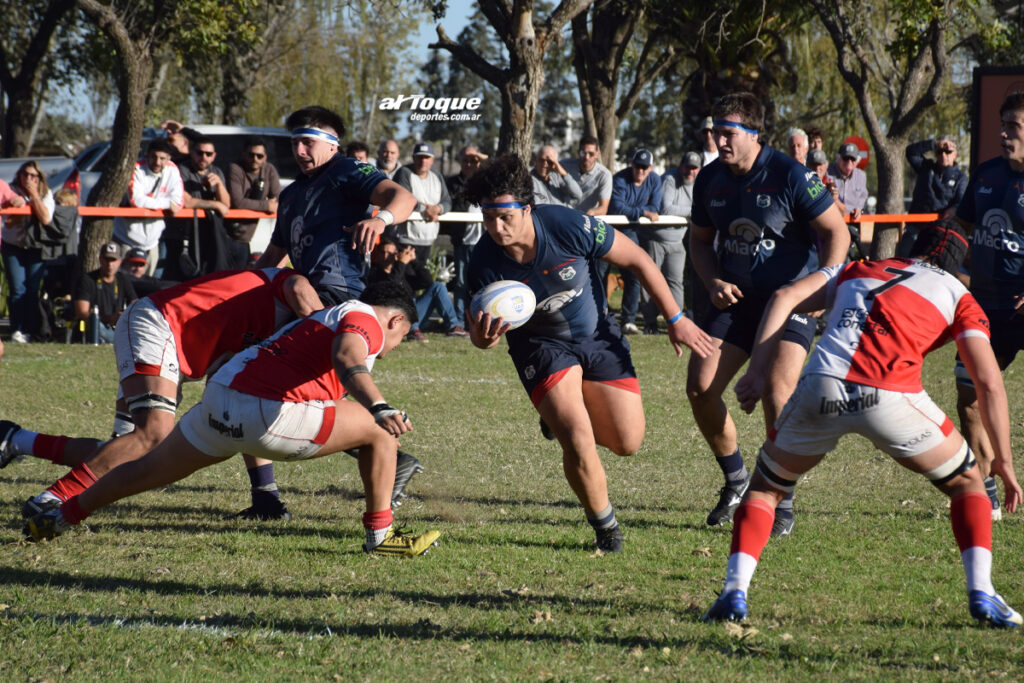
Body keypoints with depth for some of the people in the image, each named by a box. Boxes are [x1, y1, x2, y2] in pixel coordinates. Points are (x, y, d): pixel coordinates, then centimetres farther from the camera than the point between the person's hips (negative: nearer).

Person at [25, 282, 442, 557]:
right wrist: (380, 410, -38)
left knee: (149, 471, 27)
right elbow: (347, 361, -22)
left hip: (218, 402, 9)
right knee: (380, 432, 0)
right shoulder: (365, 320, 0)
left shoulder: (327, 316, 30)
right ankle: (380, 535, 6)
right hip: (264, 413, -9)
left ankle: (57, 520, 40)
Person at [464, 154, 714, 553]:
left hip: (597, 337, 1)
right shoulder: (485, 265, -25)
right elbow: (483, 332, -9)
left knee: (627, 442, 3)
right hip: (542, 347, -1)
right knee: (578, 443, -20)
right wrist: (484, 338, -35)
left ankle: (563, 415, 36)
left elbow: (637, 260, -13)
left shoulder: (570, 228, -29)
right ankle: (605, 527, 8)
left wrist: (675, 319, -8)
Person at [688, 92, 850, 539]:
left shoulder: (791, 176, -15)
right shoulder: (710, 179, 2)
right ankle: (736, 480, 16)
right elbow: (700, 239, 15)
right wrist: (712, 282, -3)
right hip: (734, 298, 5)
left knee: (777, 394, -20)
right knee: (699, 388, -7)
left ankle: (782, 503, -5)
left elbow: (836, 232, -9)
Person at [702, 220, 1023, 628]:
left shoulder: (857, 270, 31)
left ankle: (735, 592, 7)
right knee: (966, 482, 22)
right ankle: (982, 596, 7)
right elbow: (989, 383, 12)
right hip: (890, 398, -2)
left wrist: (757, 372, 12)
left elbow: (784, 298, 16)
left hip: (820, 390, 2)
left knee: (765, 486, 25)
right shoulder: (959, 297, 23)